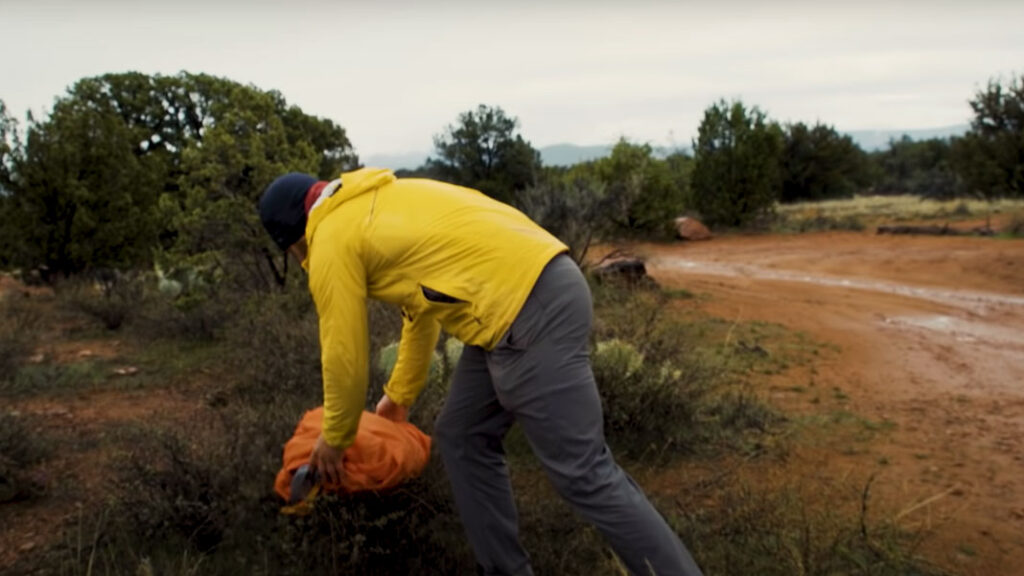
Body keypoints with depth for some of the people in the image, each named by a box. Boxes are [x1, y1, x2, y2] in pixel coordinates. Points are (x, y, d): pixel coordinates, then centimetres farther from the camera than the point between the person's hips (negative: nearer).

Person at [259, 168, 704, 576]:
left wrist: (334, 438, 22)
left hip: (530, 314, -10)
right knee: (461, 439, 18)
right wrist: (399, 394, 46)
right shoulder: (378, 205, 26)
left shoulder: (332, 240, -1)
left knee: (582, 474, -5)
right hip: (541, 285, 10)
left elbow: (345, 355, 4)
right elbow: (422, 307, 35)